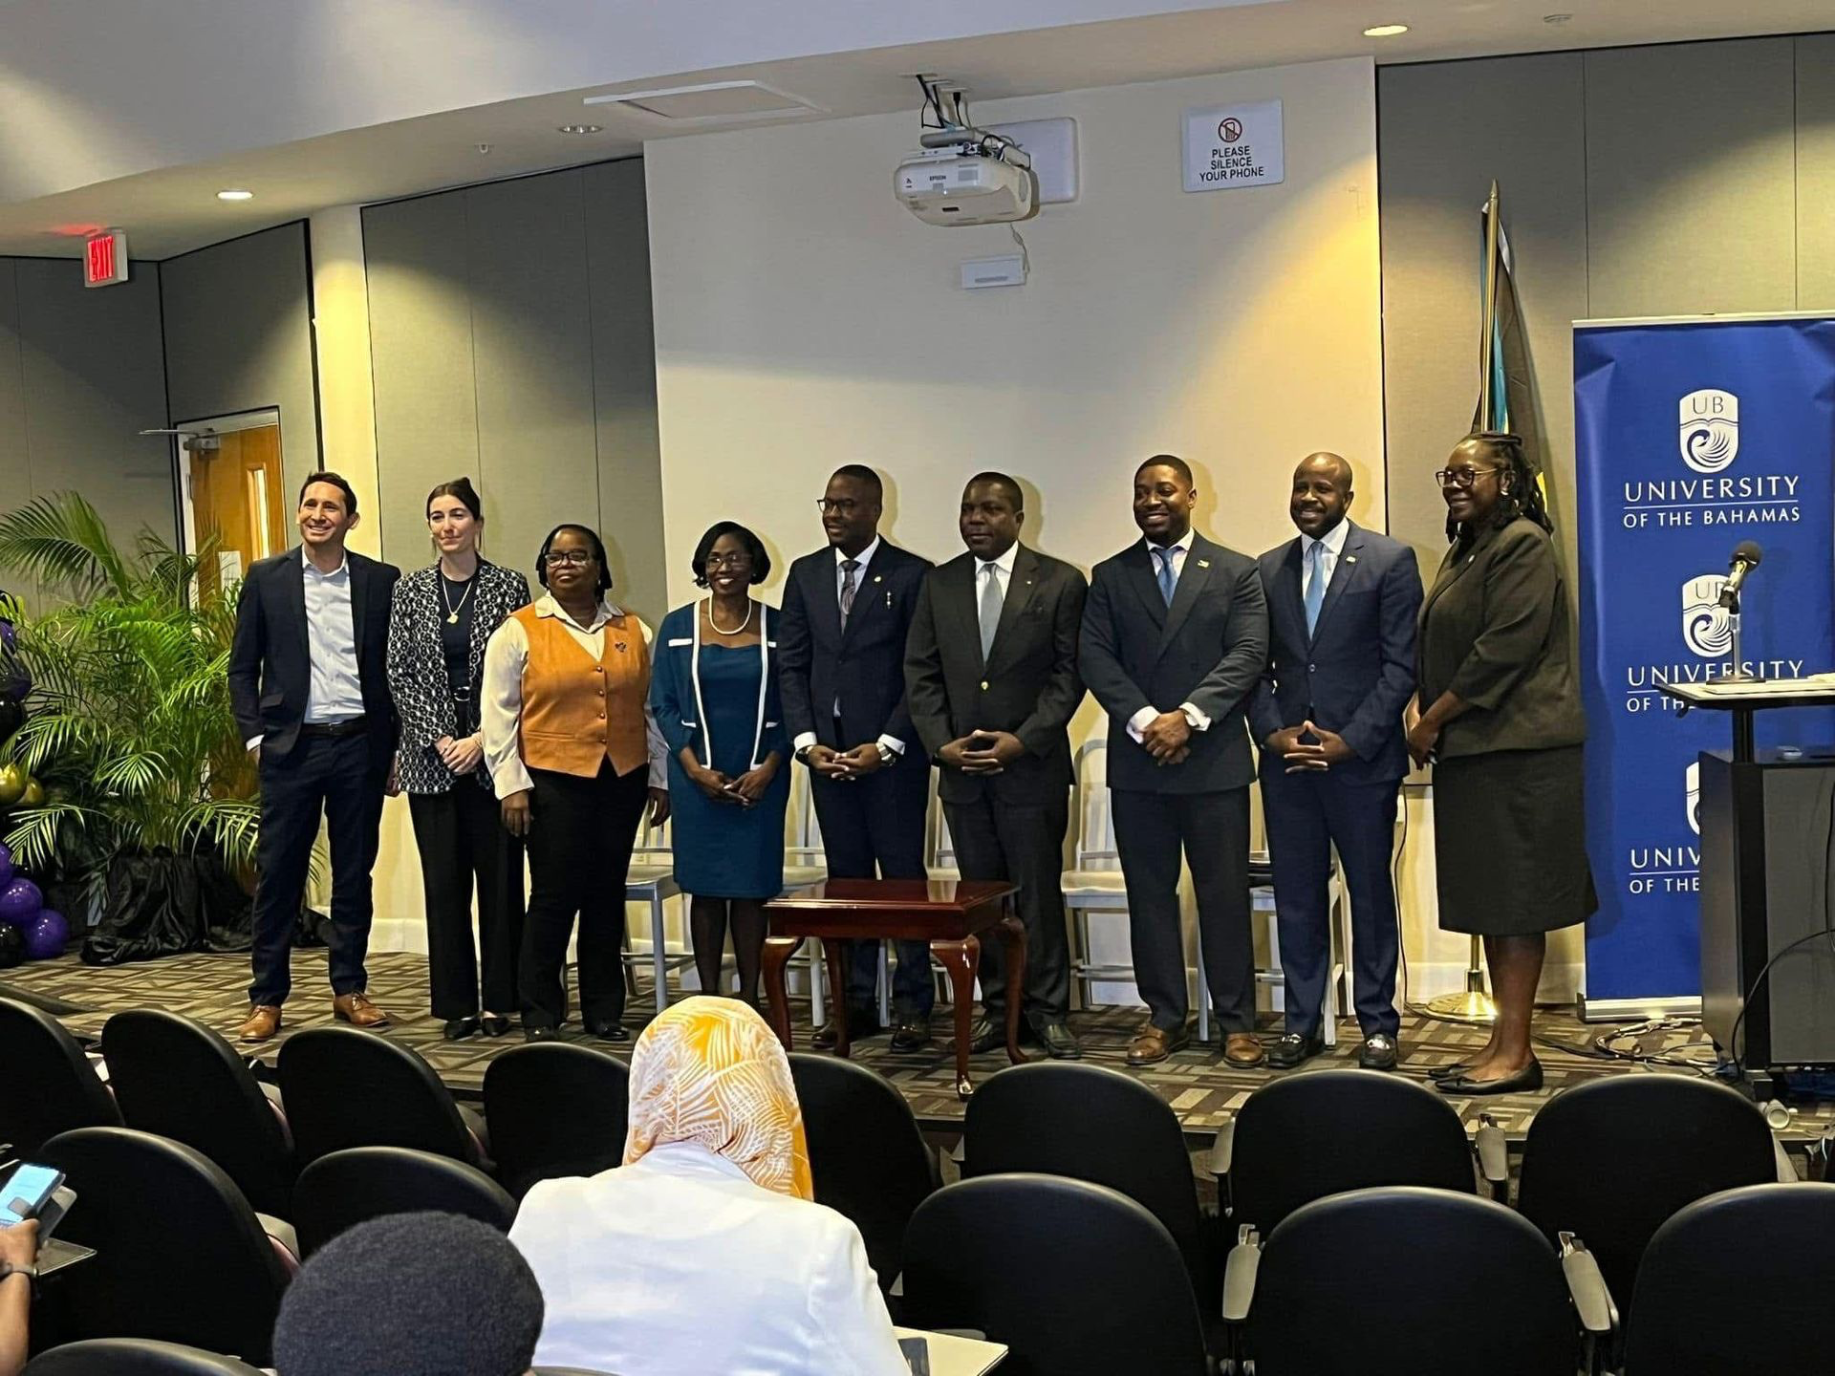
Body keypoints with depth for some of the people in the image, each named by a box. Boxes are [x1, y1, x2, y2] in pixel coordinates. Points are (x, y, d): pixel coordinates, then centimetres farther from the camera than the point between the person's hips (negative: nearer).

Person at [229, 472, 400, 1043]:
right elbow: (242, 667, 7)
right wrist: (255, 735, -3)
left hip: (360, 745, 1)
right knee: (278, 873, 1)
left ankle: (349, 990, 19)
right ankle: (267, 998, 9)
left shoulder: (382, 581, 4)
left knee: (354, 874, 9)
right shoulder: (265, 578, 4)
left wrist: (395, 747, 3)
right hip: (291, 746, -1)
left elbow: (398, 667, 7)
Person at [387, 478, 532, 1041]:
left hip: (493, 753, -1)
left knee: (500, 878, 2)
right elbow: (399, 674, 3)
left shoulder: (510, 586, 1)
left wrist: (483, 738, -10)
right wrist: (439, 738, -7)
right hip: (432, 756, 1)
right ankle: (457, 1004, 11)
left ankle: (499, 1001, 12)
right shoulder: (410, 590, 6)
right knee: (444, 882, 4)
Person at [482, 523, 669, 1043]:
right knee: (554, 897, -3)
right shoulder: (519, 631, 0)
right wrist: (510, 784, -8)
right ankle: (540, 1014, 9)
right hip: (553, 781, -3)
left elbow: (651, 709, 14)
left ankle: (604, 1010, 18)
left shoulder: (633, 630, 11)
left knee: (608, 897, 9)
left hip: (622, 780, 4)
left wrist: (659, 779, 12)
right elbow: (499, 713, -2)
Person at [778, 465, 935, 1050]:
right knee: (846, 881, 9)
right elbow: (791, 665, 9)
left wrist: (886, 747, -13)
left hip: (892, 755, -4)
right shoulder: (805, 574, 11)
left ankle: (912, 1006, 9)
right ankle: (855, 1003, 15)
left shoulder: (912, 575, -4)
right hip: (827, 754, 4)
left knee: (904, 878, 1)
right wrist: (806, 741, -2)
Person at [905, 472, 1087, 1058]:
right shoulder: (938, 583, 8)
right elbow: (921, 673, 8)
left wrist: (1023, 741, -13)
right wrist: (941, 744, -5)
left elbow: (1069, 674, -4)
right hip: (961, 769, 3)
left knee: (1039, 894, 2)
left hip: (1033, 767, -3)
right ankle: (996, 1008, 18)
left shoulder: (1060, 582, -1)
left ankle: (1048, 1011, 13)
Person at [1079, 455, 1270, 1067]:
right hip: (1137, 763, 2)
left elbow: (1248, 654, -5)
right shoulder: (1110, 577, 11)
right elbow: (1096, 658, 0)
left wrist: (1189, 715, -17)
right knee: (1149, 893, 6)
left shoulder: (1236, 572, 6)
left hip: (1215, 758, -2)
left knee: (1225, 892, 2)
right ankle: (1163, 1018, 15)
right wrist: (1144, 720, -14)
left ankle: (1236, 1022, 11)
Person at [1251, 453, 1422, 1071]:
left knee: (1371, 894, 5)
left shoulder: (1391, 560, -2)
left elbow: (1401, 665, -6)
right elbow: (1257, 665, 11)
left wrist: (1350, 740, -12)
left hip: (1362, 759, -3)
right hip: (1287, 759, 4)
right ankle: (1301, 1022, 17)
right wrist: (1272, 732, -5)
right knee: (1296, 896, 7)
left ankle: (1378, 1024, 16)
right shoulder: (1268, 569, 11)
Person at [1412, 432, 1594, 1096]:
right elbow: (1439, 647, 20)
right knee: (1489, 903, 11)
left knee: (1514, 904, -5)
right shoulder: (1464, 551, 18)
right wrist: (1420, 706, 1)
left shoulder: (1523, 545, -10)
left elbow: (1503, 649, -19)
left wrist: (1434, 719, -14)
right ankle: (1504, 1042, 18)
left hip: (1517, 749, -9)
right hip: (1471, 750, 9)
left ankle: (1515, 1053, 0)